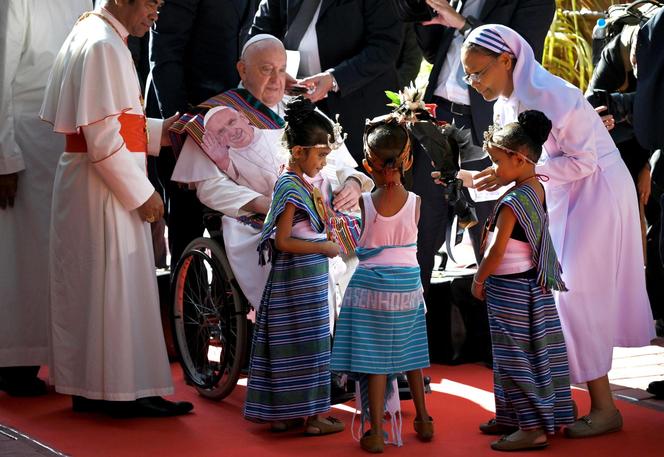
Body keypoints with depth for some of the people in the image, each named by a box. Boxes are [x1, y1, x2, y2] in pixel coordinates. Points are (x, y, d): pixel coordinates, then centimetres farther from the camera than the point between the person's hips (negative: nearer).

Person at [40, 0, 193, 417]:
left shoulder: (89, 34, 14)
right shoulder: (104, 46, -17)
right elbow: (102, 136, -21)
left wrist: (157, 132, 10)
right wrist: (141, 193, -17)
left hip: (82, 182, 10)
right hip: (104, 187, -10)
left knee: (88, 286, 12)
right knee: (118, 285, -4)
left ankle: (87, 389, 18)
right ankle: (126, 390, 0)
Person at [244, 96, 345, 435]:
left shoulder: (301, 183, 12)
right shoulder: (290, 188, -17)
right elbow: (283, 241, -20)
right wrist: (325, 247, -15)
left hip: (308, 275, 9)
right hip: (298, 275, -9)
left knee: (291, 344, 12)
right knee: (304, 341, -2)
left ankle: (282, 414, 18)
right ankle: (309, 416, 5)